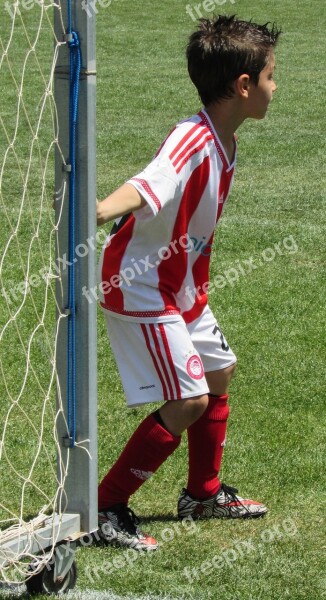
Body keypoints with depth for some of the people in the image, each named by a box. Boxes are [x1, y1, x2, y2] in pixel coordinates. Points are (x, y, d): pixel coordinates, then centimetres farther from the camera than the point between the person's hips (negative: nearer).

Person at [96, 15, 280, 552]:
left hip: (181, 289, 10)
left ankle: (204, 493, 41)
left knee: (218, 373, 22)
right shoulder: (193, 142, -27)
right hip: (141, 290, -10)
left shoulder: (224, 142, 3)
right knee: (187, 402, -13)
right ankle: (104, 510, -3)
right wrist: (101, 211, -63)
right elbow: (146, 186, -45)